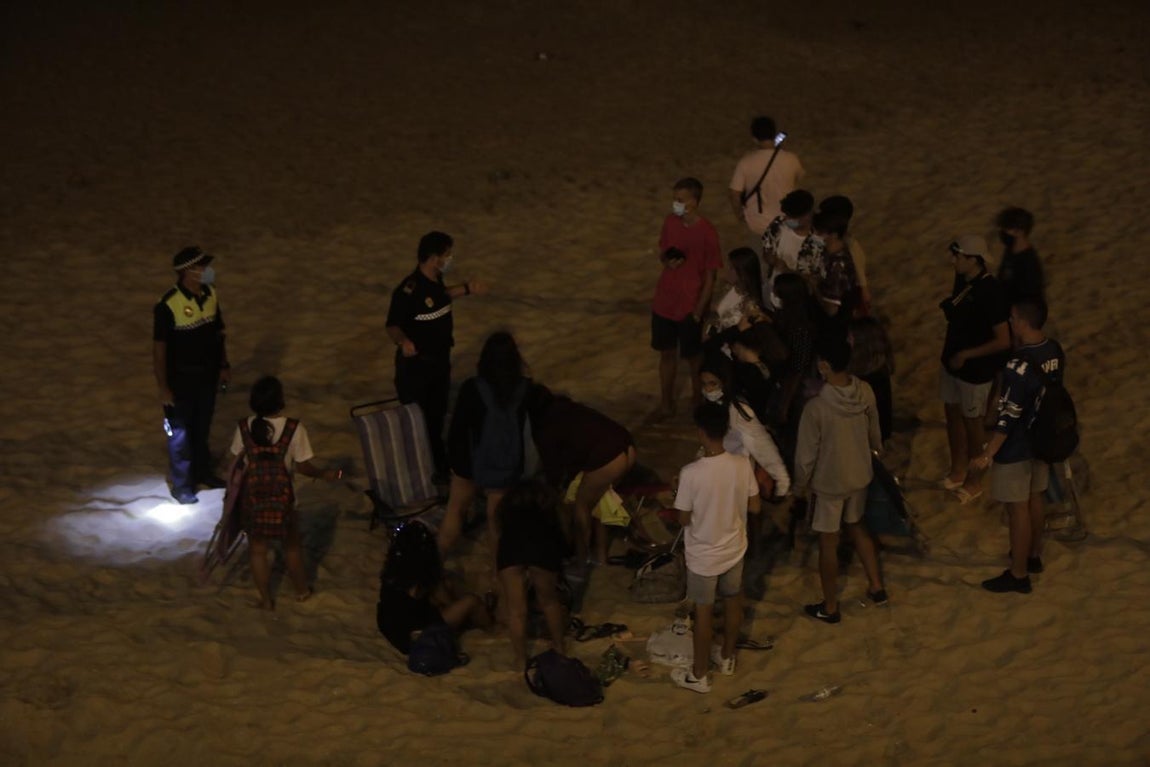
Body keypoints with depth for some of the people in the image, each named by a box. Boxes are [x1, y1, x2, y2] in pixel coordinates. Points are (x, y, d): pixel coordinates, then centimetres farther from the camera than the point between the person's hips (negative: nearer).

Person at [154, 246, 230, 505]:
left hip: (207, 375, 6)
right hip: (181, 379, -6)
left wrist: (224, 366, 11)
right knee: (180, 433, 8)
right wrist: (163, 387, -17)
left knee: (203, 427, 23)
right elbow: (159, 348, -19)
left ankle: (202, 471, 42)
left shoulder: (211, 295, -5)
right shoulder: (168, 306, -25)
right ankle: (181, 486, 23)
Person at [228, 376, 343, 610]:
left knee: (257, 548, 17)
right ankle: (302, 589, 39)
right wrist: (324, 475, 7)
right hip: (281, 495, -1)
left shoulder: (245, 427, -10)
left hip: (252, 495, 1)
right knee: (291, 545, 21)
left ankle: (266, 599, 27)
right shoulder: (294, 429, -17)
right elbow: (303, 467, -12)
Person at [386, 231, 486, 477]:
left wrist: (466, 288, 14)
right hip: (416, 364, -8)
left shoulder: (436, 280, -3)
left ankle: (437, 462, 41)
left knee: (437, 415, 23)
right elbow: (392, 326, -25)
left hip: (440, 360, 8)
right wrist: (403, 341, -44)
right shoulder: (408, 290, -29)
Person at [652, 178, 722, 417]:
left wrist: (699, 311, -14)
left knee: (693, 356, 12)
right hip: (664, 302, 5)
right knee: (667, 353, 16)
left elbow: (710, 277, -13)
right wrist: (667, 261, -11)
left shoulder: (707, 233, -19)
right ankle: (666, 400, 31)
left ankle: (698, 398, 33)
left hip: (690, 306, -5)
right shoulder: (670, 222, -2)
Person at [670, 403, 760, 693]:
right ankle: (727, 657, 46)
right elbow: (754, 507, -4)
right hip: (734, 549, 4)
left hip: (703, 556, -4)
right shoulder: (742, 464, -16)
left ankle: (699, 675, 28)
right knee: (732, 603, 25)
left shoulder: (691, 473, -29)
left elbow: (684, 519, -17)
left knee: (703, 612, 13)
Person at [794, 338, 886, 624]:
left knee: (828, 543, 13)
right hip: (860, 474, 5)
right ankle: (876, 587, 39)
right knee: (856, 526, 30)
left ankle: (830, 608, 28)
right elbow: (874, 431, 3)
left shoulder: (816, 407, -32)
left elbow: (806, 453, -21)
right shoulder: (865, 392, -15)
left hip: (829, 482, -5)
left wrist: (800, 483, -2)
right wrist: (876, 451, 25)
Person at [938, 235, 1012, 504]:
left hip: (976, 369, -8)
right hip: (953, 361, 8)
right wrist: (948, 308, -1)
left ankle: (974, 481, 29)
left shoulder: (990, 293, -28)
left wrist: (966, 355, -21)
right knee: (952, 413, 21)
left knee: (972, 422, 9)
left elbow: (1003, 341, -24)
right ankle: (958, 471, 41)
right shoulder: (962, 279, -4)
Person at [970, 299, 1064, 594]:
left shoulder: (1019, 365, -31)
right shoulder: (1055, 351, -6)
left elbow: (1008, 416, -28)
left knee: (1018, 509, 6)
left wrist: (987, 454, -20)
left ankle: (1018, 574, 18)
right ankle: (1033, 556, 43)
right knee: (1035, 500, 24)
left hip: (1017, 447, -8)